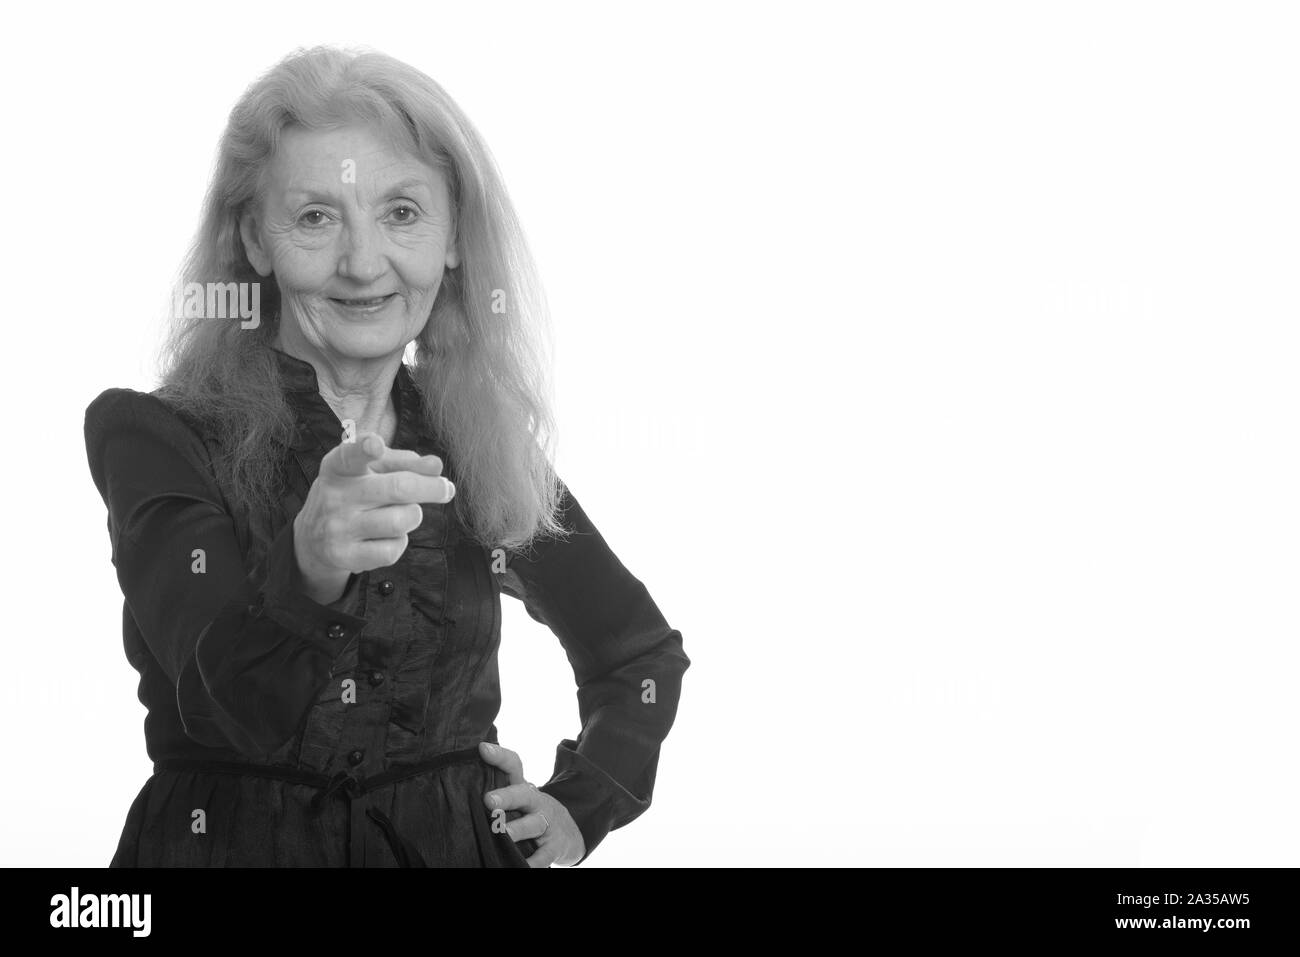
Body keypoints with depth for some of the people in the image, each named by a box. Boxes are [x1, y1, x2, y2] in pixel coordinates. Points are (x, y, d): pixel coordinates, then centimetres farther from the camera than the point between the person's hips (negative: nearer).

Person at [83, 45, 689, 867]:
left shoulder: (483, 450, -1)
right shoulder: (152, 437, -10)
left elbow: (642, 653, 13)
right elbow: (232, 705, -26)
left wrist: (583, 807, 0)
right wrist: (305, 575, -44)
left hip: (456, 845, 3)